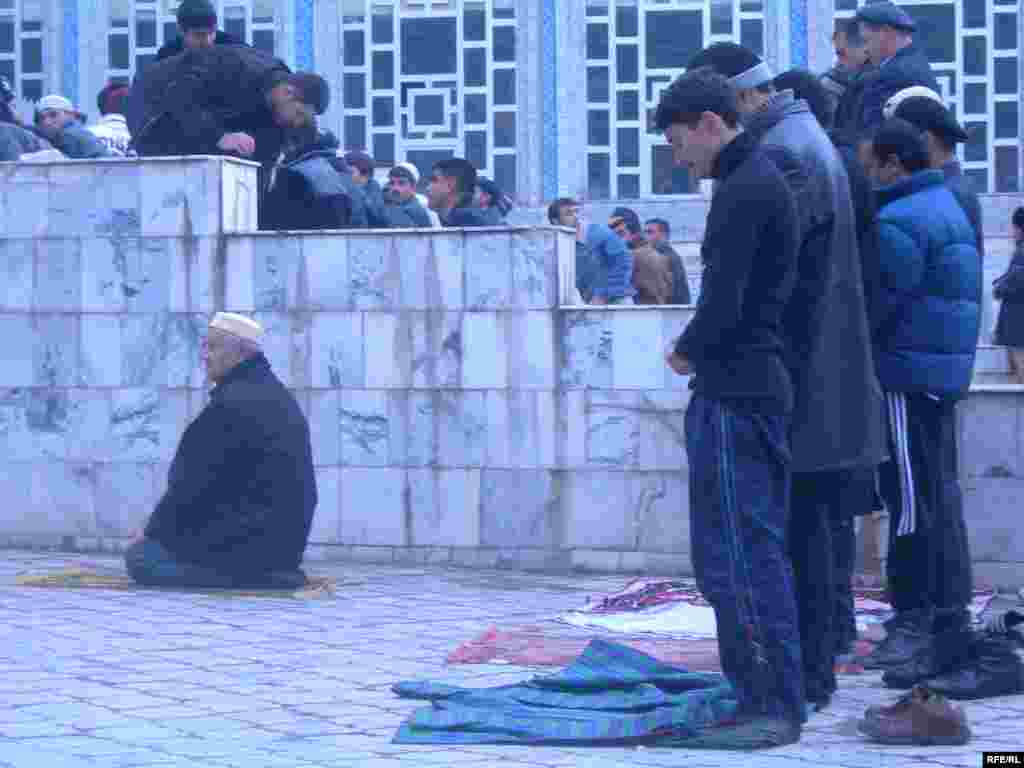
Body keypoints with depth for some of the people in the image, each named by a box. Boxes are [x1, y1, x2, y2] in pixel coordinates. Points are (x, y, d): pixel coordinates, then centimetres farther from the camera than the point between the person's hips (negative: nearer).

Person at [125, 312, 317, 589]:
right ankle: (271, 573, 9)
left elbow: (192, 481, -15)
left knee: (140, 558, -7)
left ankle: (250, 577, -11)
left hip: (249, 543, -9)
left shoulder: (232, 402, -17)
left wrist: (153, 531, -2)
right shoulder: (279, 397, 13)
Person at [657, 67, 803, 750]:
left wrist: (687, 353, -2)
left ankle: (774, 706, -5)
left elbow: (722, 304, -19)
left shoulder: (743, 191, -15)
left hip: (734, 392, -11)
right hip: (764, 382, 11)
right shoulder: (768, 179, 17)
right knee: (758, 548, 14)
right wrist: (701, 349, 12)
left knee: (737, 553, -7)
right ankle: (771, 698, 20)